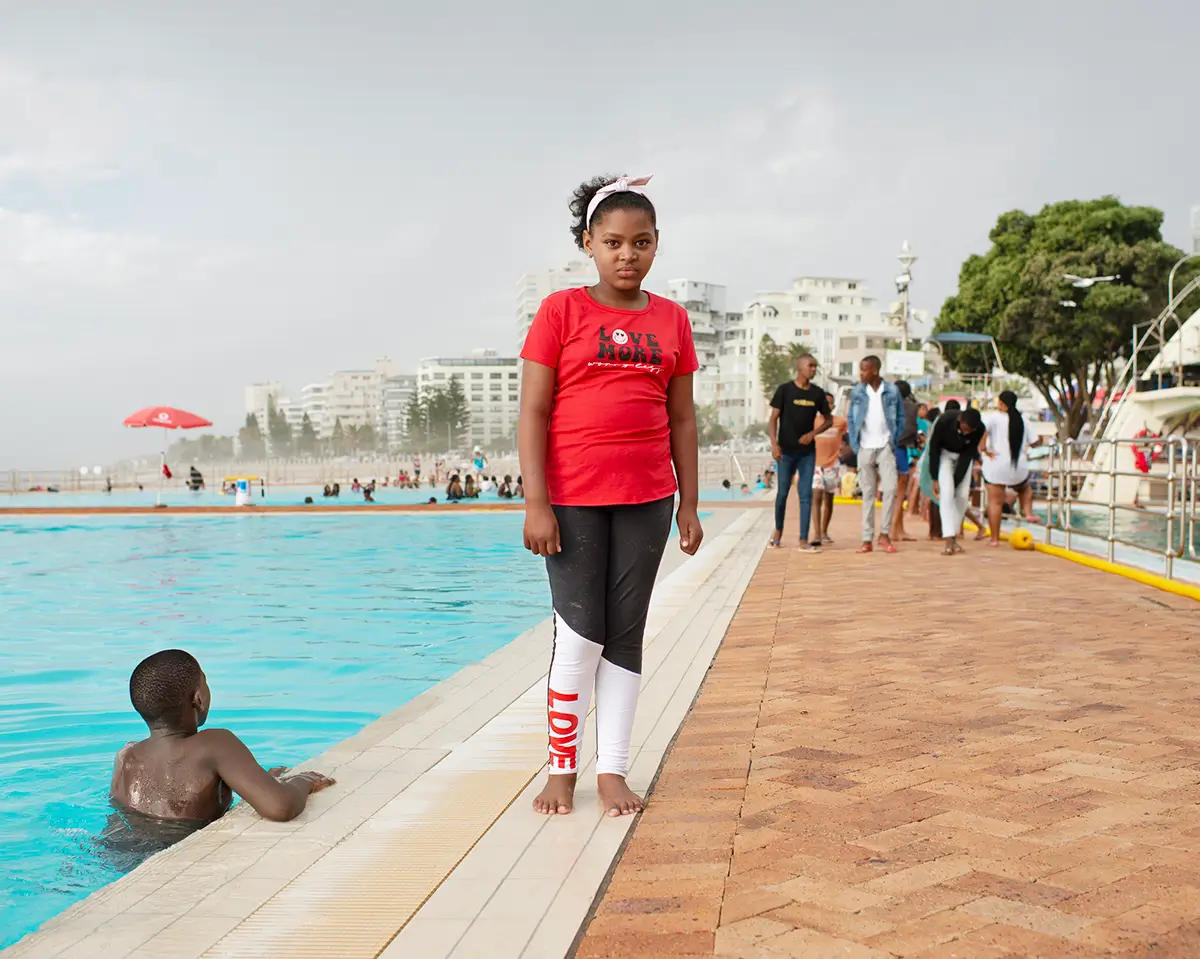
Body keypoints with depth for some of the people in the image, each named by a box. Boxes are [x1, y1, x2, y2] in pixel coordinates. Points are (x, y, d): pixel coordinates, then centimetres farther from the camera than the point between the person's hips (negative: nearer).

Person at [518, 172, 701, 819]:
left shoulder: (671, 320, 8)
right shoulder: (562, 311, -2)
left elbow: (682, 419, 10)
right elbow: (532, 412, -5)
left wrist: (689, 505, 7)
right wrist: (536, 504, -12)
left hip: (647, 500, 3)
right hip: (572, 499, -3)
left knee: (625, 636, 8)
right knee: (579, 637, -1)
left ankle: (612, 770, 16)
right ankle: (562, 768, 15)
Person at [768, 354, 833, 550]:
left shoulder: (817, 394, 4)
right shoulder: (785, 390, -4)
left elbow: (828, 419, 12)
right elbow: (773, 419, -4)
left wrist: (813, 433, -5)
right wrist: (774, 444, -16)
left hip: (808, 452, 2)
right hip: (786, 451, -2)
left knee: (806, 495, -1)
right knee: (783, 493, 6)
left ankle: (804, 540, 0)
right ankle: (778, 530, 28)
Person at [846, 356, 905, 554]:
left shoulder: (892, 391, 0)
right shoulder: (857, 392, 2)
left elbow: (900, 418, 6)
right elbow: (851, 419, 7)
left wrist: (895, 442, -3)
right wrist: (854, 444, -1)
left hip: (885, 447, -1)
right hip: (865, 448, 1)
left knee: (890, 488, -12)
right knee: (868, 493, 4)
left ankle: (885, 533, 1)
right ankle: (867, 539, 7)